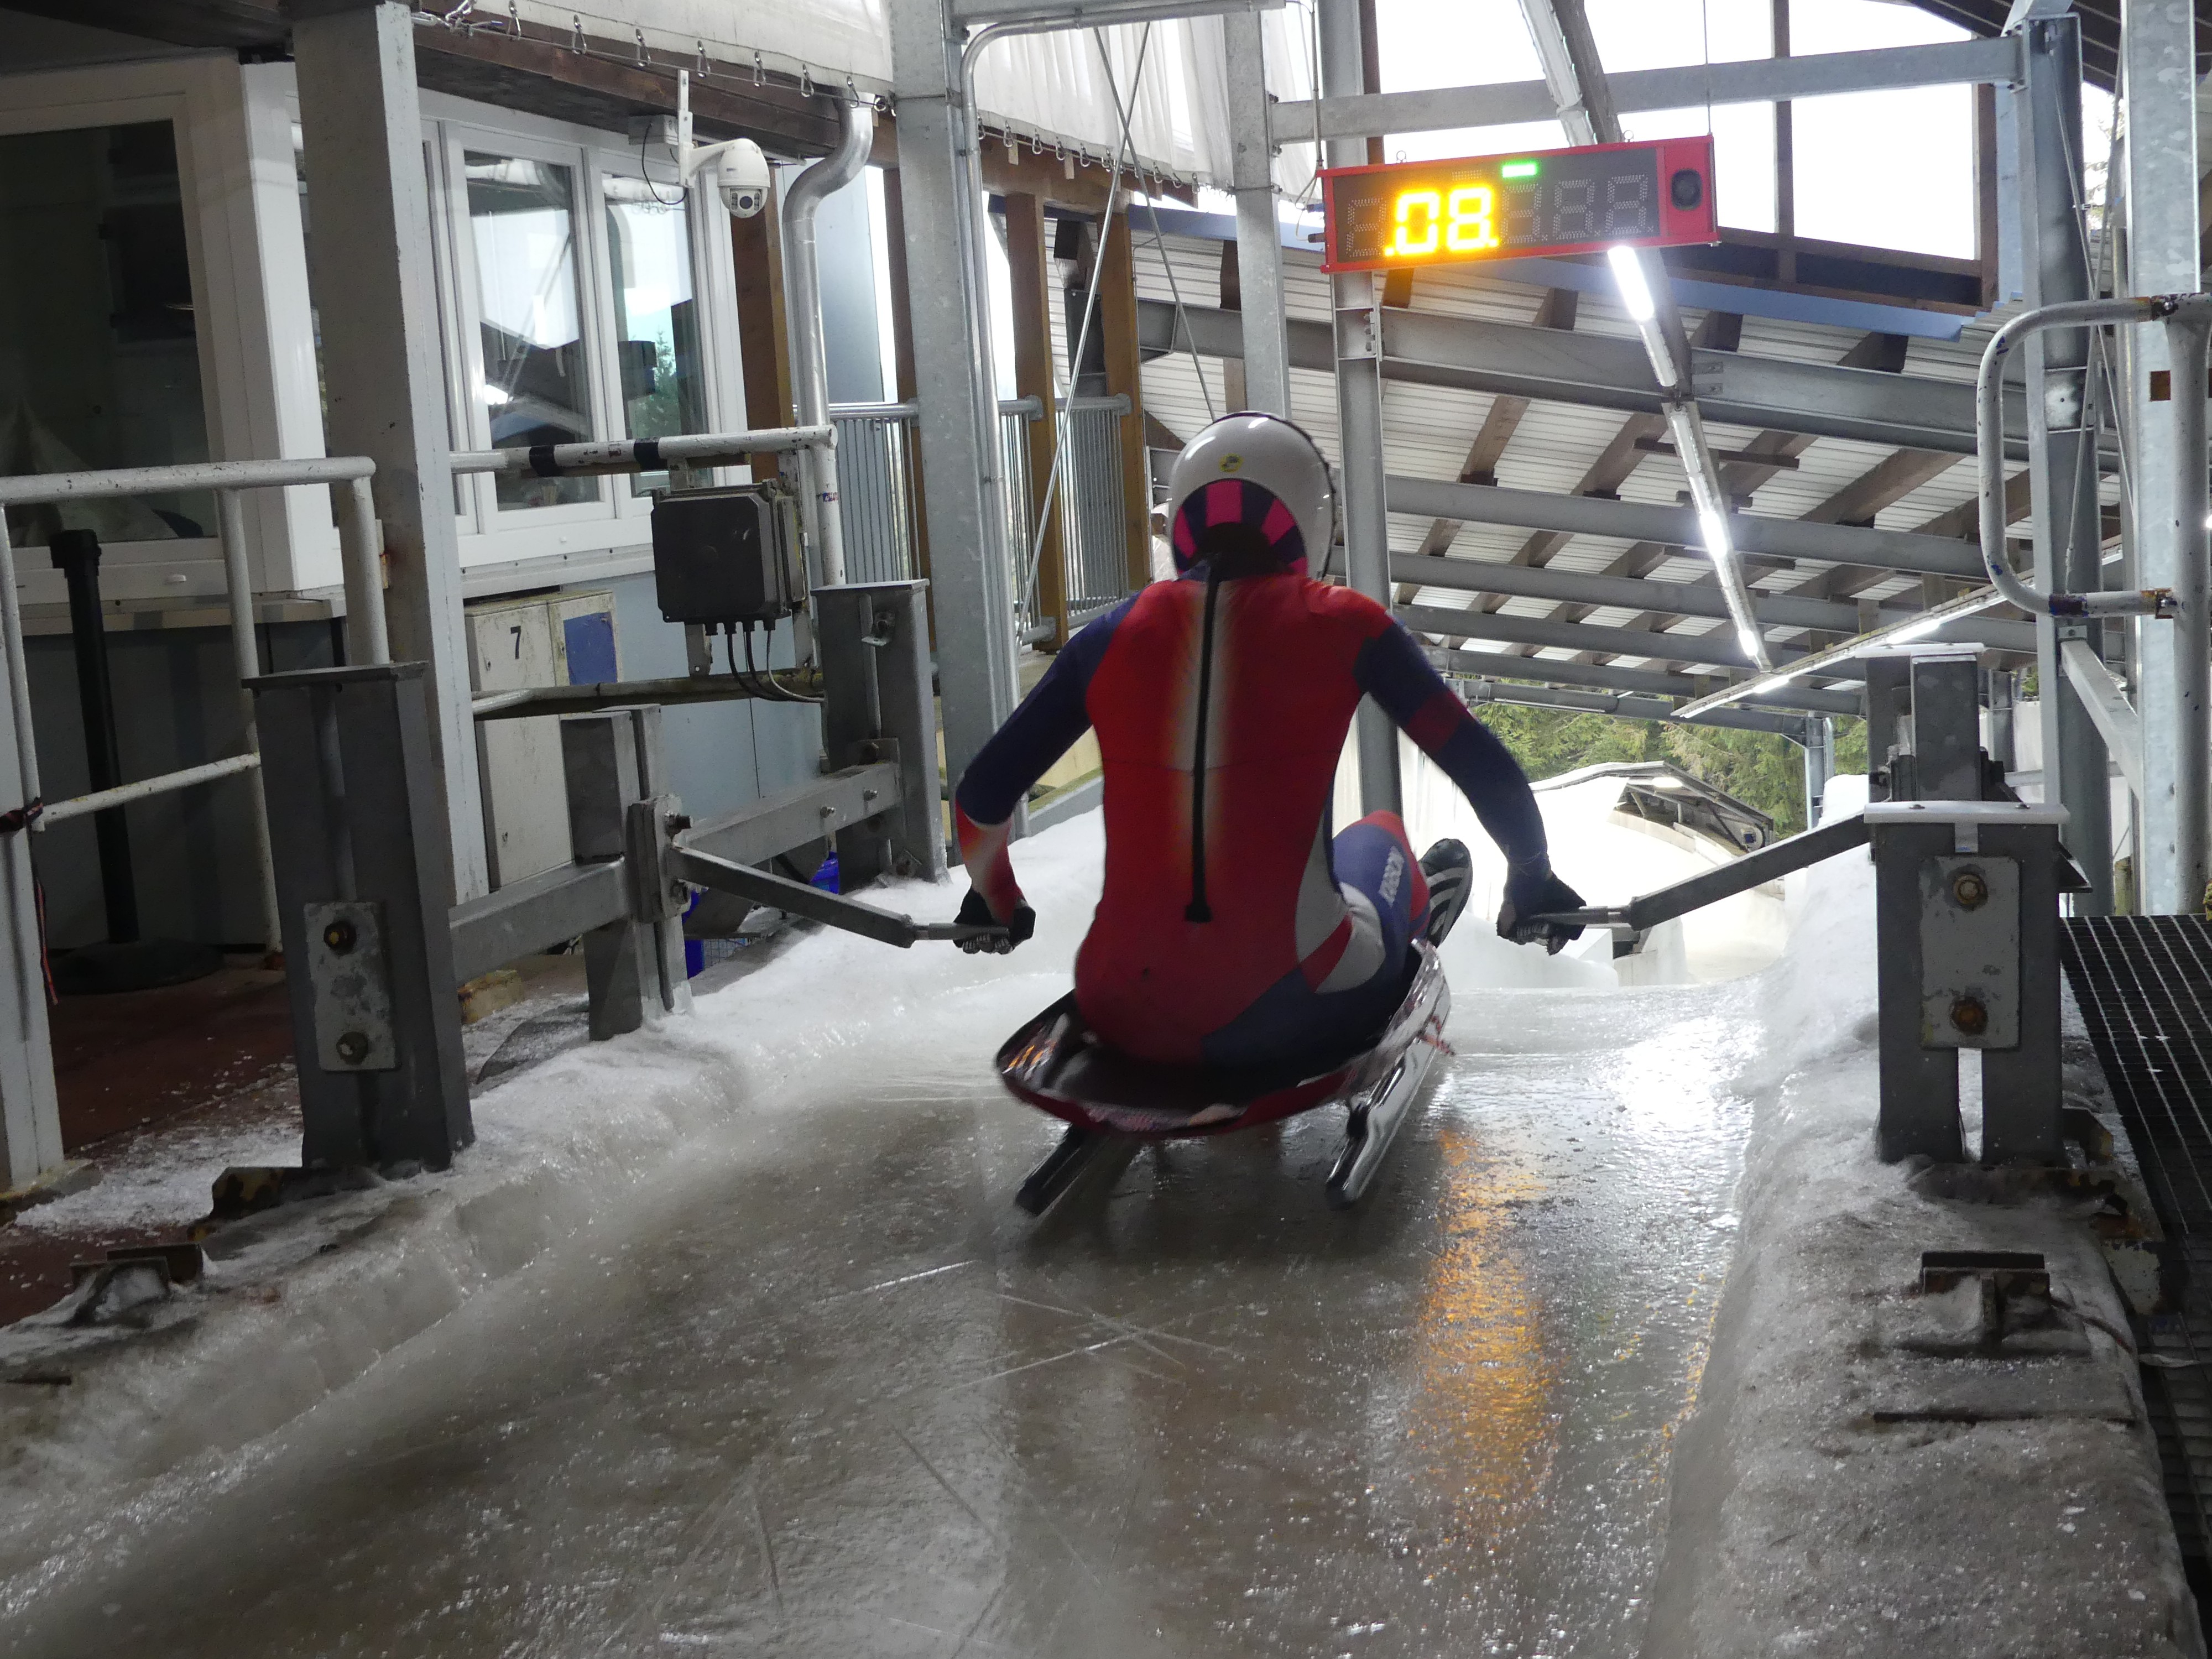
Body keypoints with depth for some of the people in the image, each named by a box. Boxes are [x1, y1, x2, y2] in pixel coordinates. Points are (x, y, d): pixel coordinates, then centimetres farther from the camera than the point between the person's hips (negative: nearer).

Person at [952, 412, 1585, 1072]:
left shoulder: (1115, 634, 4)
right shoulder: (1342, 624, -1)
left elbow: (980, 798, 8)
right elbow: (1486, 770, 0)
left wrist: (995, 900, 28)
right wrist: (1532, 879, 20)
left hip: (1127, 1017, 2)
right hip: (1292, 1010, -2)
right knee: (1378, 836, 32)